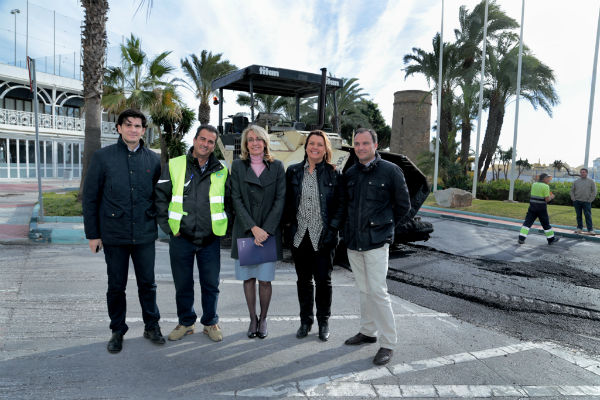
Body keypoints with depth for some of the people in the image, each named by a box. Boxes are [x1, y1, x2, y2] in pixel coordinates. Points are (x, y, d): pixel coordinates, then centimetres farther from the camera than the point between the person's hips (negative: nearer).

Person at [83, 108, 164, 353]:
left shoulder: (152, 159, 5)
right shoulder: (103, 157, -1)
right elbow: (90, 198, 1)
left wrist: (159, 222, 7)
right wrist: (92, 234, -1)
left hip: (145, 234, 2)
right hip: (114, 234, -1)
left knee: (147, 283, 10)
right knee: (116, 286, 10)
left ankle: (152, 326, 27)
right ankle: (117, 331, 27)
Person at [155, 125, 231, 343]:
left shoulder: (221, 171, 5)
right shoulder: (174, 166, 1)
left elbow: (230, 200, 15)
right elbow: (160, 197, 3)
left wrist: (222, 224, 7)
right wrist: (168, 226, -3)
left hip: (210, 239, 1)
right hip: (181, 237, 0)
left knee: (211, 284, 8)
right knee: (183, 284, 11)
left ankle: (210, 322, 26)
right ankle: (186, 322, 29)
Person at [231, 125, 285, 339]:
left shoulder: (277, 166, 4)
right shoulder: (238, 166, 5)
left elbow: (280, 200, -1)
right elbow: (236, 200, -2)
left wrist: (266, 229, -11)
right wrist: (253, 228, -12)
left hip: (269, 231, -1)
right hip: (245, 231, 1)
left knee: (265, 279, 1)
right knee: (248, 278, 7)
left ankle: (263, 319, 21)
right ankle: (253, 319, 23)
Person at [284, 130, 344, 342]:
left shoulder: (334, 174, 0)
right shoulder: (293, 171, 6)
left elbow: (341, 205, -1)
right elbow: (287, 202, 9)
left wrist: (332, 229, -10)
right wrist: (288, 226, 1)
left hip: (323, 236, -2)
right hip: (299, 235, 2)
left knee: (323, 280, 7)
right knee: (303, 280, 12)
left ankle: (323, 322, 25)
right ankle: (305, 320, 27)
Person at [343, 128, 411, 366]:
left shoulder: (390, 171, -5)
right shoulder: (350, 173, 9)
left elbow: (403, 206, 2)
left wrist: (384, 227, 5)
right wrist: (350, 228, 14)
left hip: (376, 242, -5)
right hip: (353, 241, 5)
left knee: (378, 291, -7)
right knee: (364, 289, 15)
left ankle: (388, 343, 5)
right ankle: (367, 331, 30)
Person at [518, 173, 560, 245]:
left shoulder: (534, 184, 7)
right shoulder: (545, 186, -10)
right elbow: (547, 199, -11)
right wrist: (551, 197, 10)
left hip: (532, 207, 4)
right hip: (541, 208, -4)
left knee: (527, 222, 2)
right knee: (546, 223, 10)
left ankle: (521, 238, -7)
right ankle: (551, 239, 25)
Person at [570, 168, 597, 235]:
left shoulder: (591, 181, 4)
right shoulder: (576, 182, 10)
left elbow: (594, 192, 1)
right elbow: (572, 191, 12)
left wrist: (590, 200, -7)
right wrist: (573, 199, 0)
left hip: (586, 202, -2)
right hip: (577, 202, 2)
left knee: (588, 216, -5)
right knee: (578, 215, 7)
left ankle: (590, 230, -3)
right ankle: (579, 228, 15)